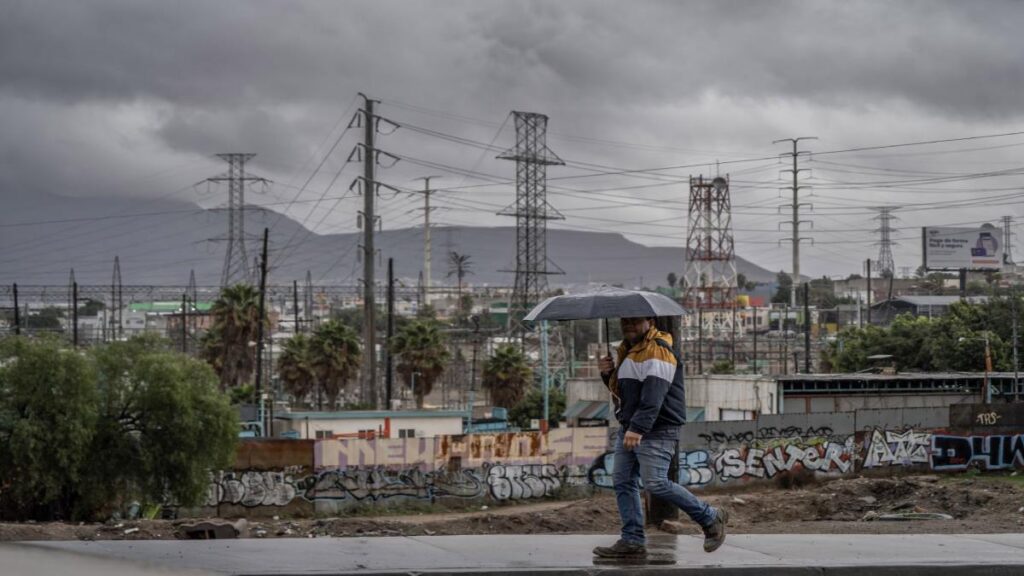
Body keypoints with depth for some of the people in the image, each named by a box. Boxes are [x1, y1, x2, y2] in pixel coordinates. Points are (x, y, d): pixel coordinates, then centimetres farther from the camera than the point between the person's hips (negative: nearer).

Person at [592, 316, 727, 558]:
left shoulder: (658, 351, -15)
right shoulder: (628, 350, 18)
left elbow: (653, 396, -26)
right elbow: (620, 388, 27)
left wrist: (638, 428, -36)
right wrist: (608, 373, 5)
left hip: (656, 431, -10)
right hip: (628, 428, 10)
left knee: (656, 483, -14)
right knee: (622, 481, 4)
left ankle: (710, 518, 1)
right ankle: (632, 540, 8)